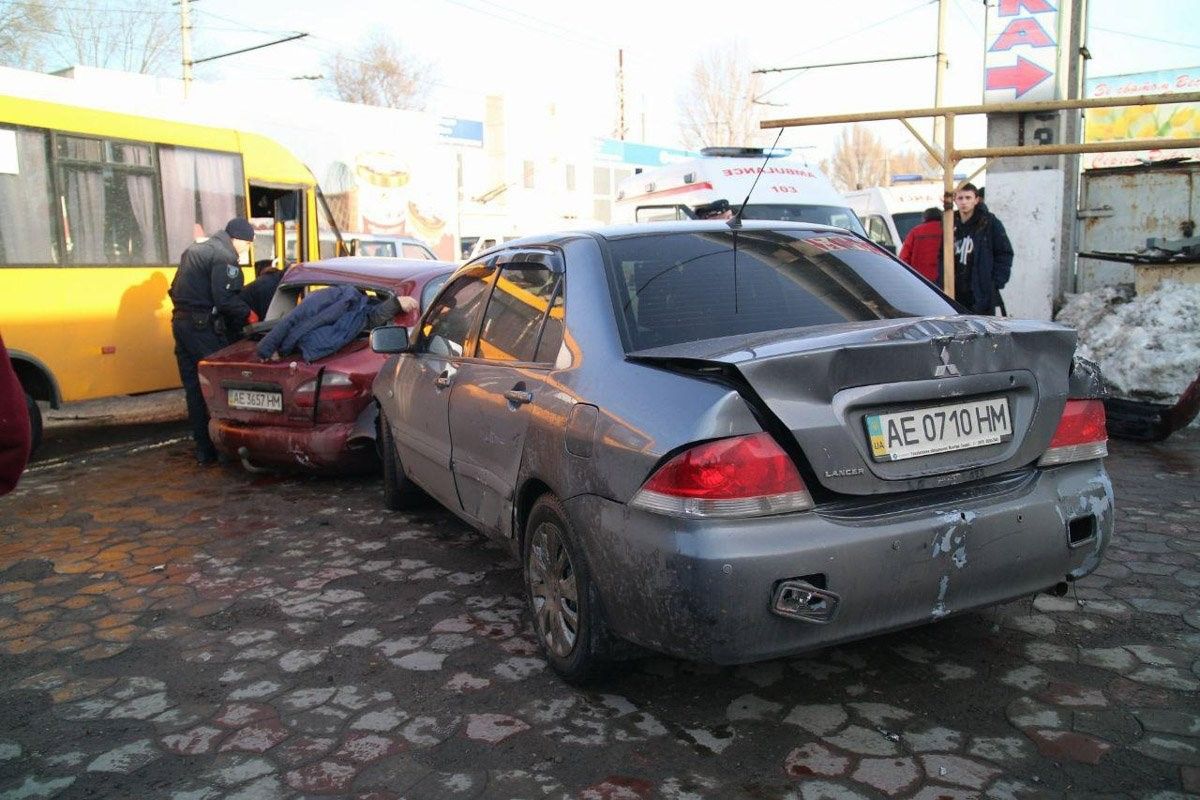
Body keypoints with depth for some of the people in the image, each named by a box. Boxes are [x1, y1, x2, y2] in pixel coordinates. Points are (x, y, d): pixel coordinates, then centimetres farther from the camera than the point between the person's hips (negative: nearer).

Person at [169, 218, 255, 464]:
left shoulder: (193, 251, 20)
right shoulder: (223, 257, -10)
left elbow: (175, 290, 23)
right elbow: (225, 298, -19)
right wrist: (246, 313, -6)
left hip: (181, 322, 9)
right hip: (203, 327, -9)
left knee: (193, 388, 10)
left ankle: (203, 448, 15)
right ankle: (214, 448, 0)